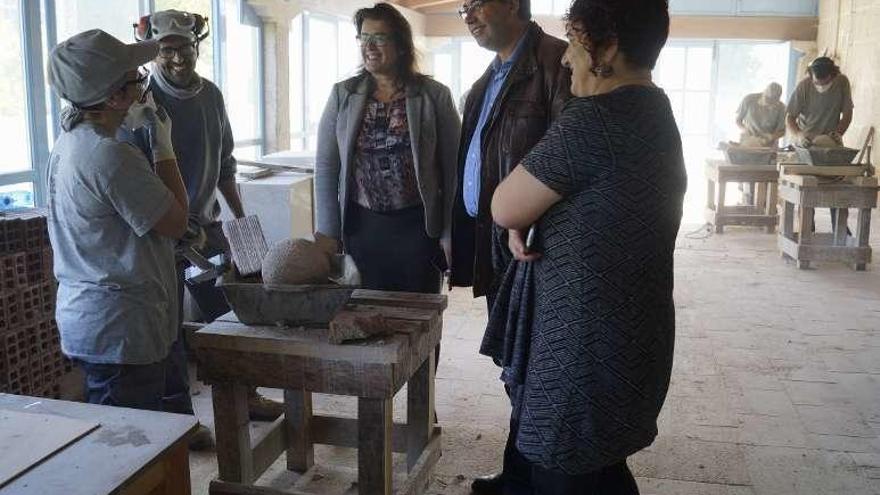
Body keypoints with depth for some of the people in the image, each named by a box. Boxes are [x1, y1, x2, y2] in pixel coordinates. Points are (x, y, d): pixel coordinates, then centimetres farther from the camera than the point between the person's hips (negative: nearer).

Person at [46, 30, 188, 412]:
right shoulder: (111, 157, -23)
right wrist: (163, 147, -7)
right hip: (120, 331, -10)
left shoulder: (69, 142, 9)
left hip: (83, 319, 10)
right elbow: (176, 222, -14)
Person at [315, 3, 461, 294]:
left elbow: (453, 168, -2)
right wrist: (328, 233, -1)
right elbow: (326, 167, 3)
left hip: (417, 226, -1)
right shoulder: (342, 95, 3)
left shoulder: (434, 96, -2)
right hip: (361, 226, 2)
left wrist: (451, 234, -5)